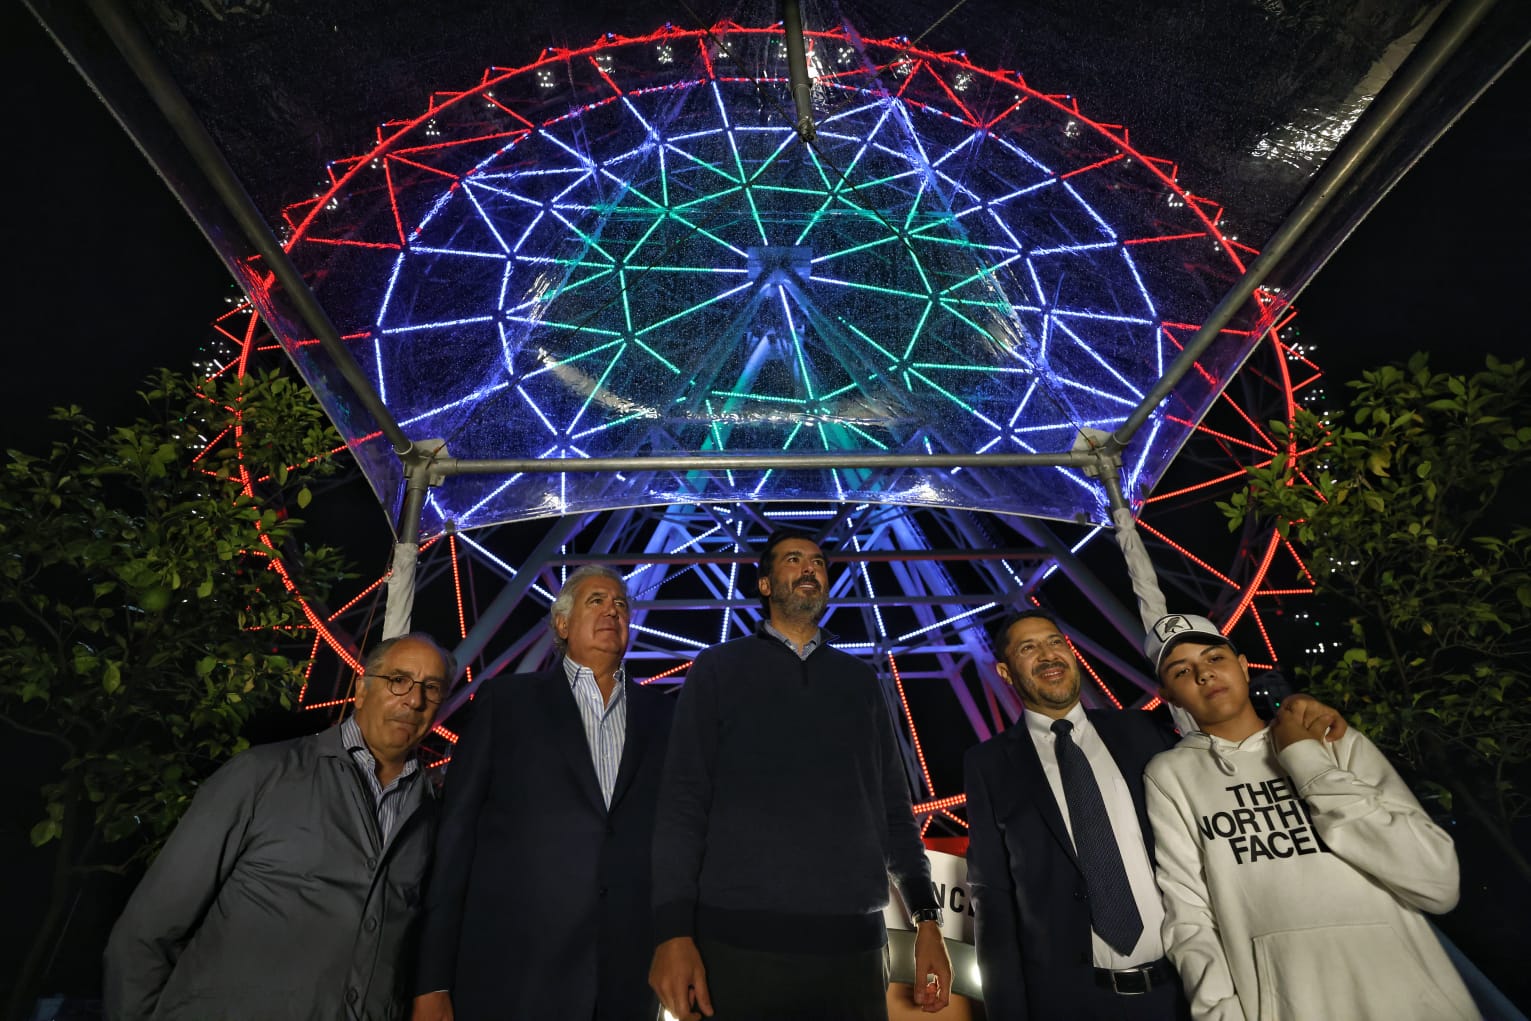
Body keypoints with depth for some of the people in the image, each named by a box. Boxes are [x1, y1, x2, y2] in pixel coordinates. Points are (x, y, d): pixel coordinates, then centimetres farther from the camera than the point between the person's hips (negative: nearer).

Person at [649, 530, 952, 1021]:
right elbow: (682, 803, -2)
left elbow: (893, 808, 12)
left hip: (852, 943, 3)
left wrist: (927, 920, 5)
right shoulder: (718, 669, 4)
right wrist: (674, 931, -9)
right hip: (738, 940, -2)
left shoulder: (859, 679, 13)